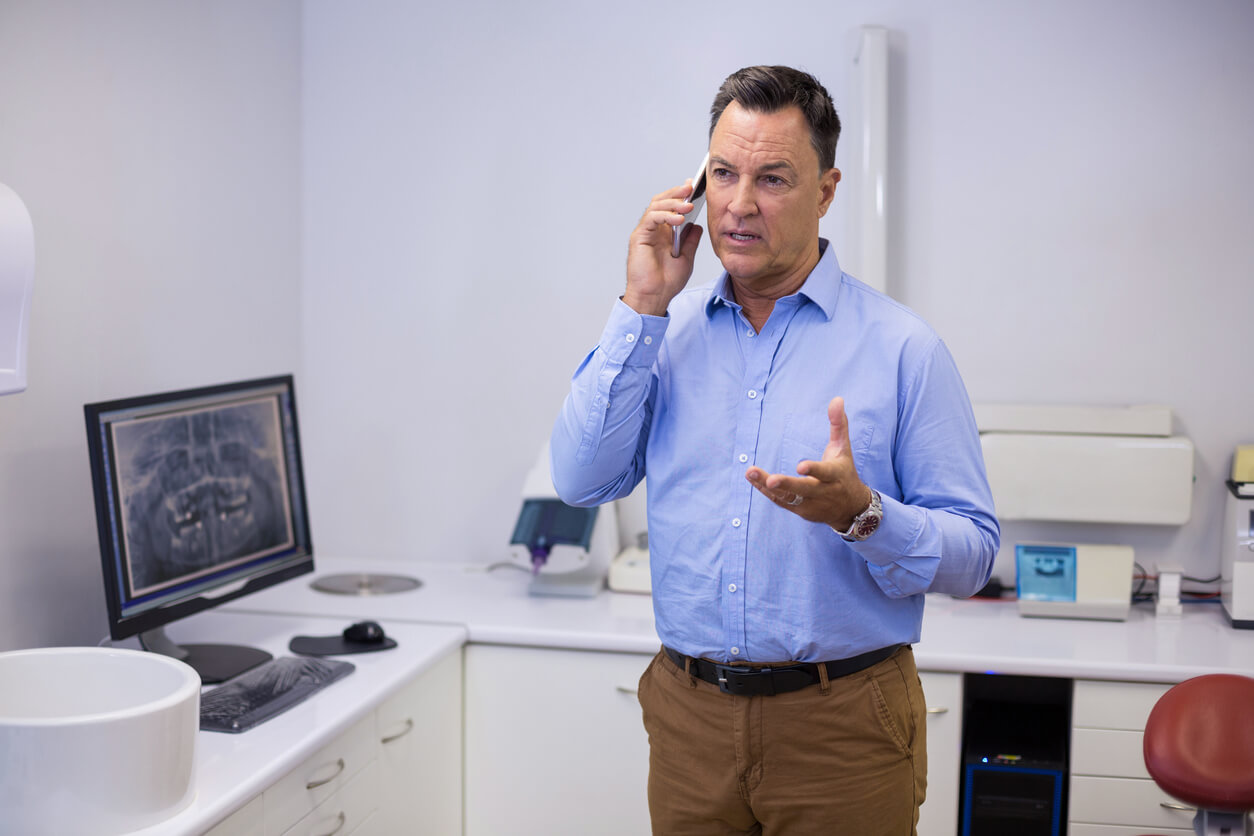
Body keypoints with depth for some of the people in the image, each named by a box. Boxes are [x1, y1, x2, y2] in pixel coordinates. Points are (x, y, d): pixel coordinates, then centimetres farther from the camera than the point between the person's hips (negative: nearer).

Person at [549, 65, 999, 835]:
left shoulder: (901, 346, -6)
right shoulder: (668, 333, 5)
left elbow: (972, 554, -6)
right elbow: (583, 479, -6)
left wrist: (860, 513, -26)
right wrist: (643, 308, -8)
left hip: (842, 722, -2)